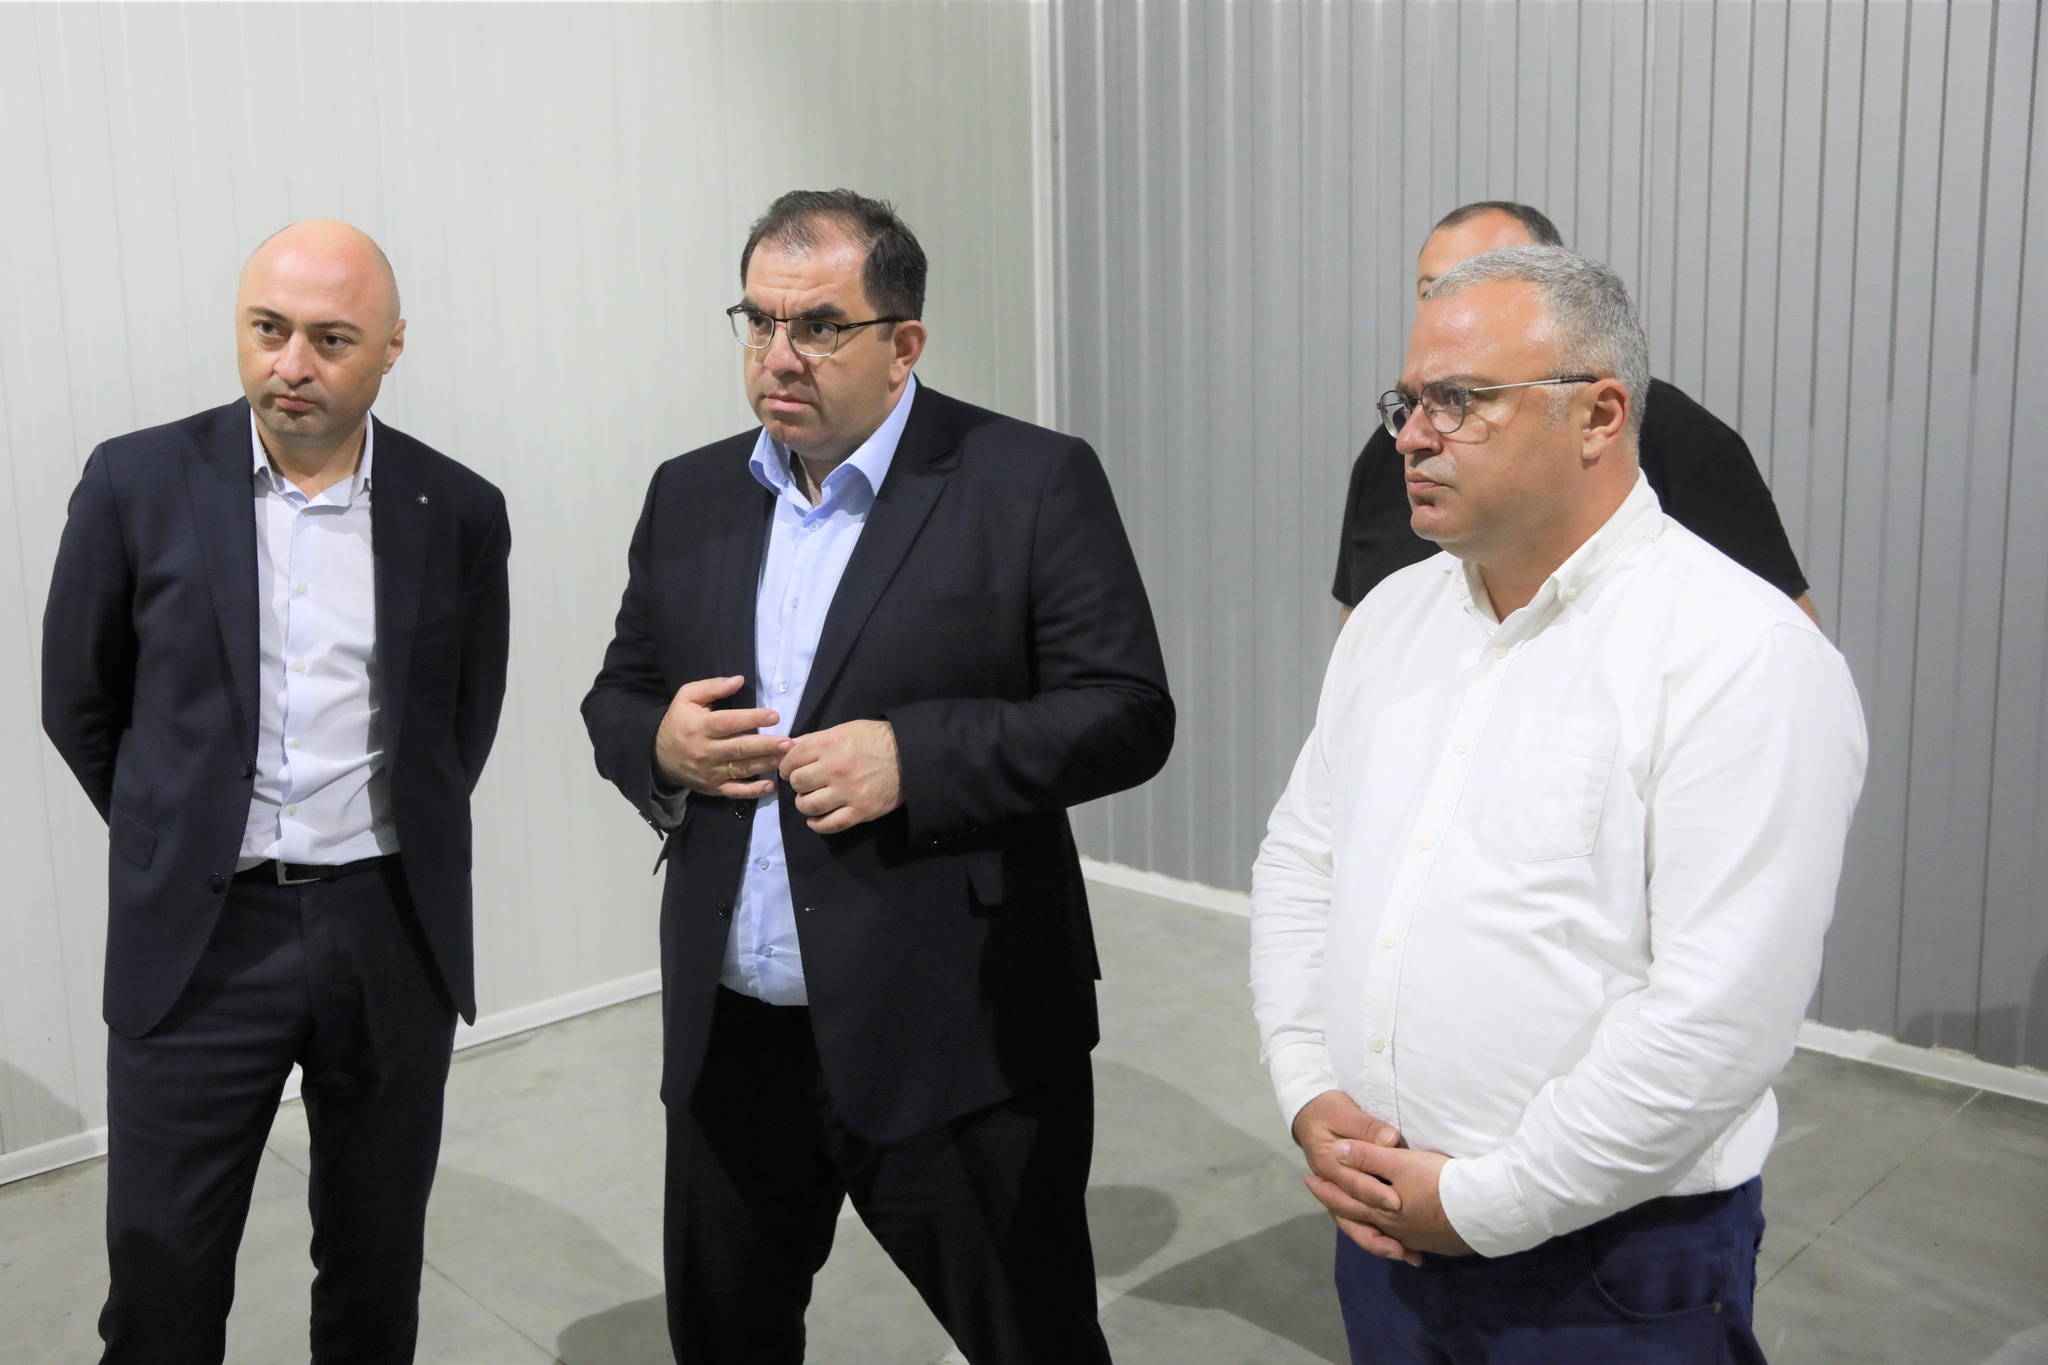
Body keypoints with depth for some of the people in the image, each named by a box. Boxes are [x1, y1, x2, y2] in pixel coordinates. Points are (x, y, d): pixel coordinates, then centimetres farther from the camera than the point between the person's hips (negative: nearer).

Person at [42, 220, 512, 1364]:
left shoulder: (459, 512, -1)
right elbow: (79, 705, 7)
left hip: (393, 936, 1)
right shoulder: (139, 483, -3)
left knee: (377, 1267, 15)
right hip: (198, 936, -1)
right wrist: (180, 837, 11)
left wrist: (395, 853, 11)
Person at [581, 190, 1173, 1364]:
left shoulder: (1033, 484, -7)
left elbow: (1128, 714, -11)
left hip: (958, 1040, -5)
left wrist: (914, 758, -22)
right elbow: (616, 699, 15)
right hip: (730, 1039, 5)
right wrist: (657, 741, -8)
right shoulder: (691, 496, 9)